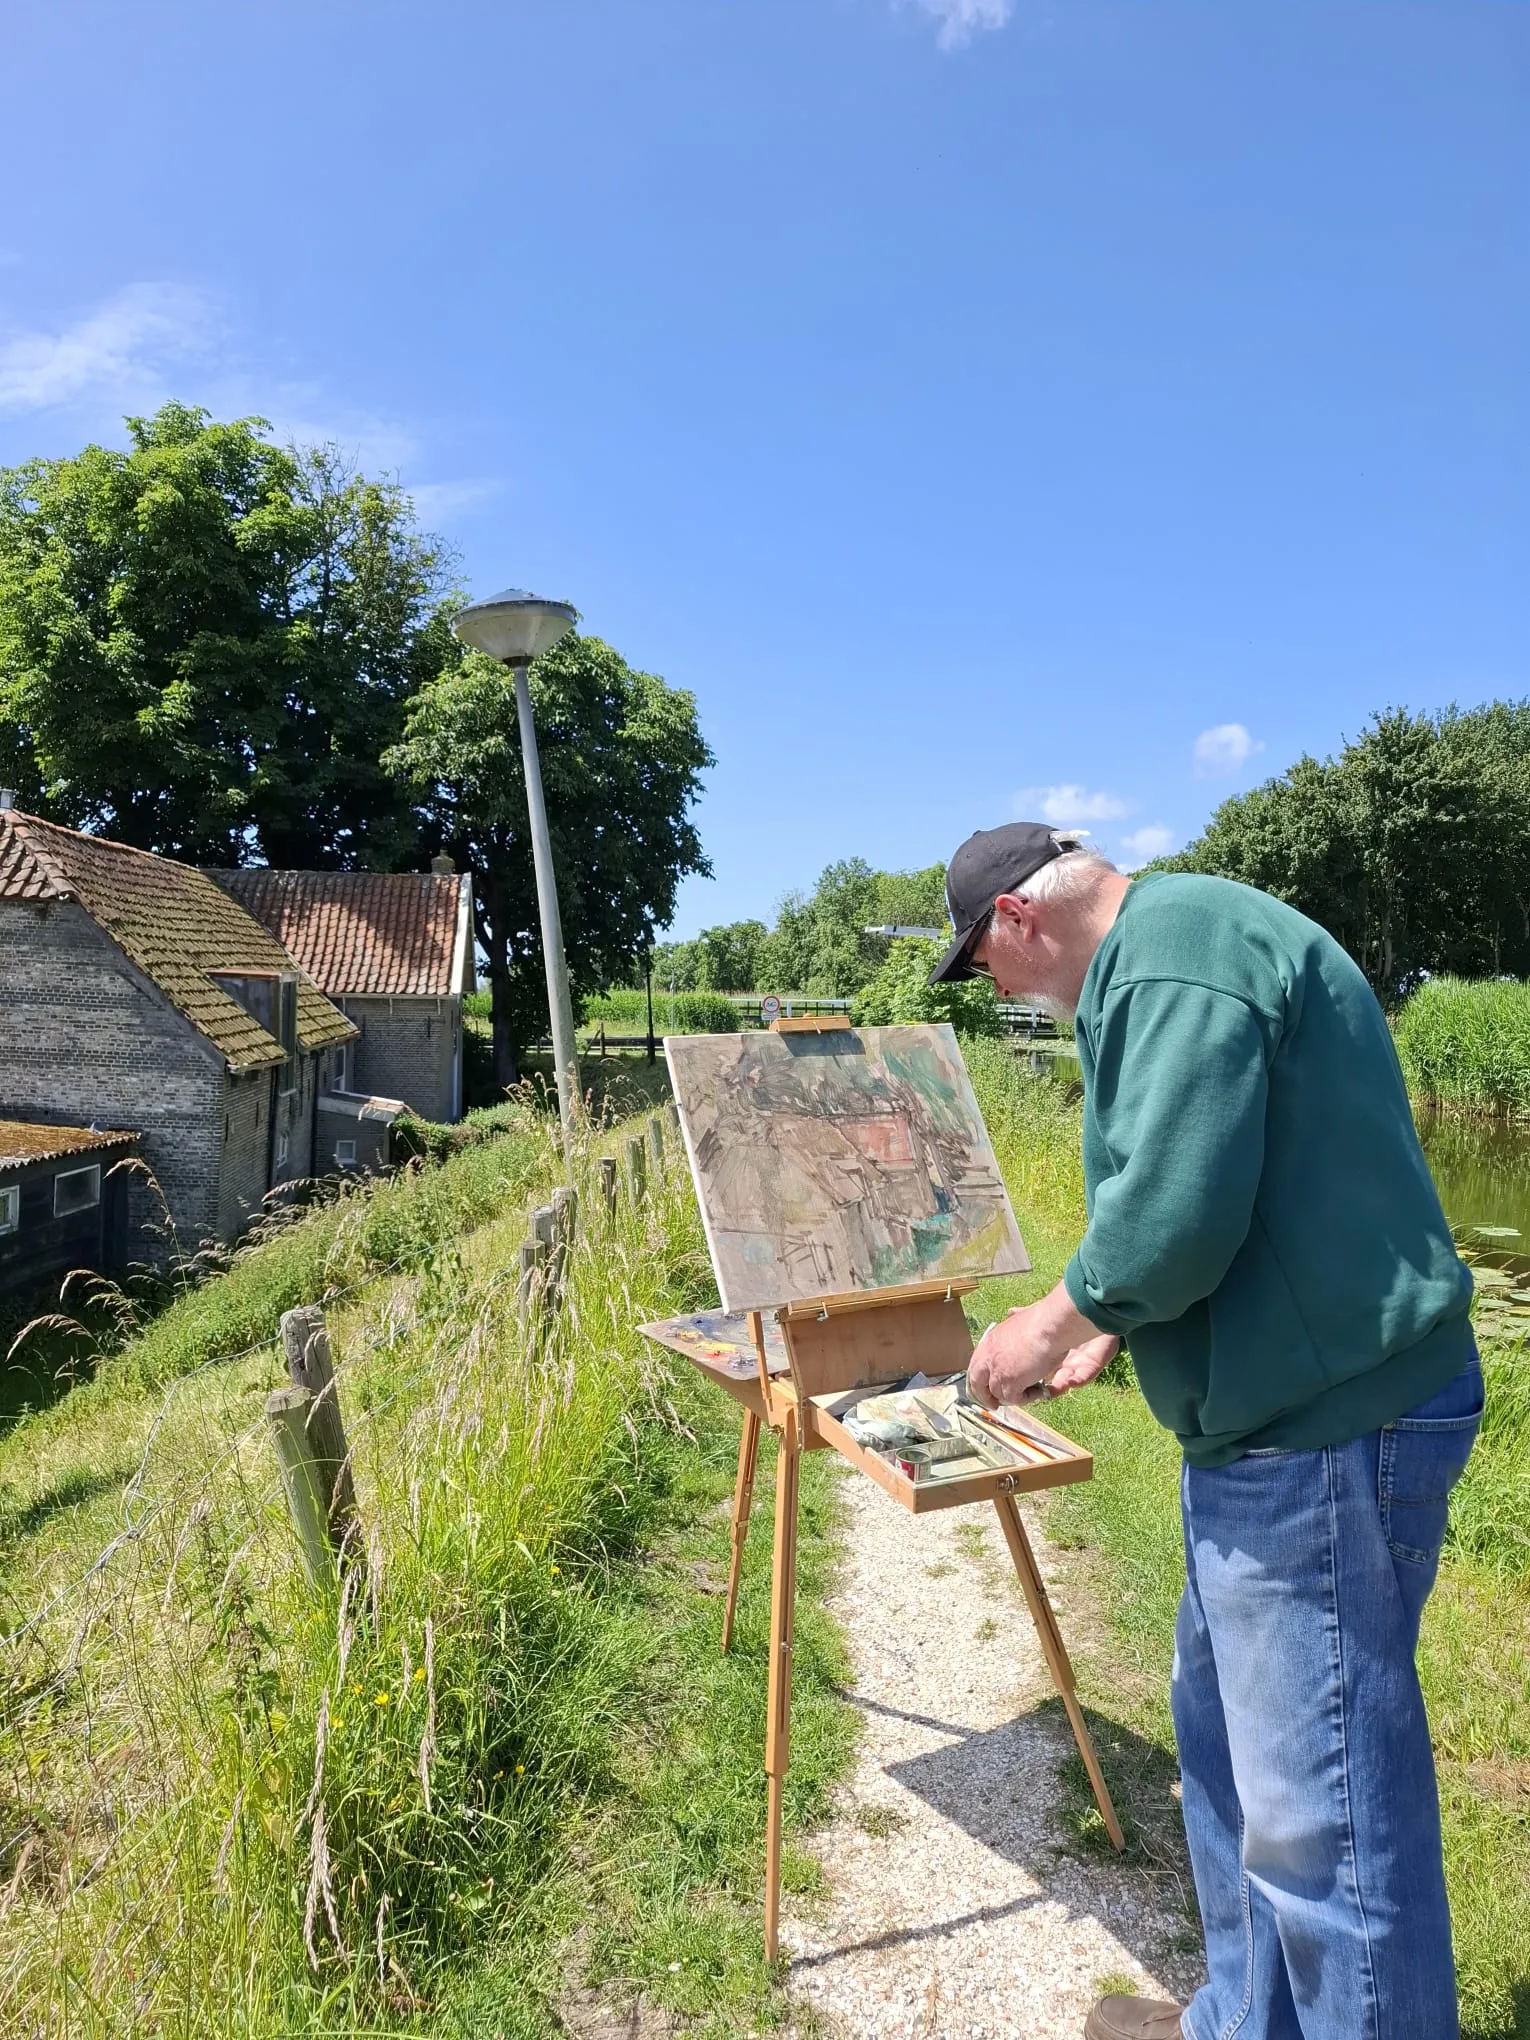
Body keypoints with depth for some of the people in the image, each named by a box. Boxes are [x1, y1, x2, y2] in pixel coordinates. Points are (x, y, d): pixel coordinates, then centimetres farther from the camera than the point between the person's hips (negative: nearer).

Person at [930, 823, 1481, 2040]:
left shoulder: (1176, 944, -18)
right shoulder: (1177, 950, 15)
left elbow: (1174, 1208, -27)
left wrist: (1057, 1323, -10)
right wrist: (1111, 1334, 21)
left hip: (1326, 1428, -11)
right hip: (1286, 1416, 11)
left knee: (1320, 1810, 2)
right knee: (1226, 1734, 23)